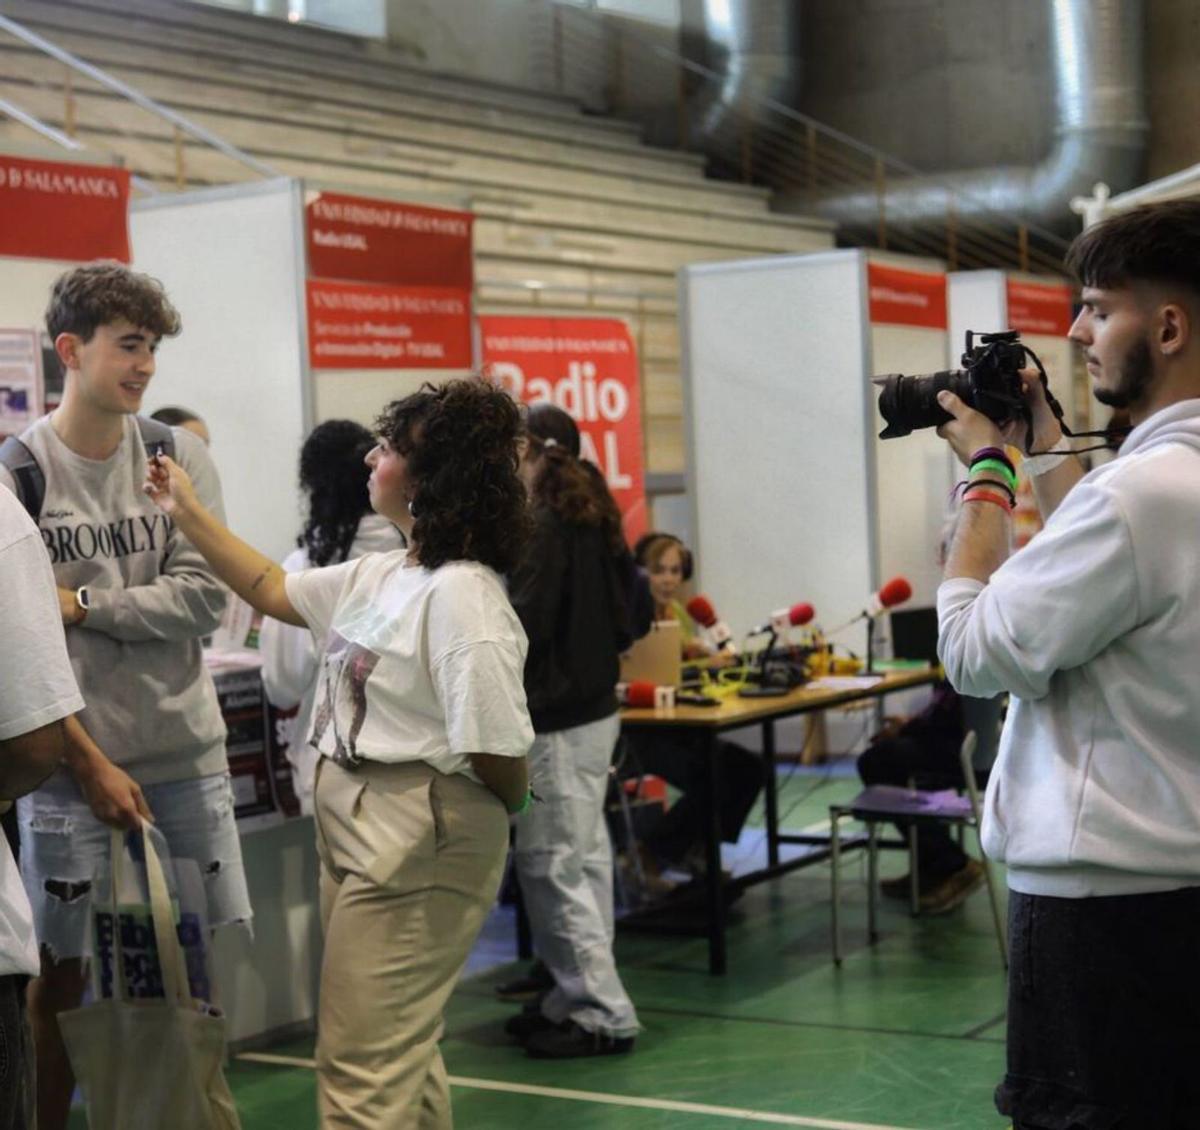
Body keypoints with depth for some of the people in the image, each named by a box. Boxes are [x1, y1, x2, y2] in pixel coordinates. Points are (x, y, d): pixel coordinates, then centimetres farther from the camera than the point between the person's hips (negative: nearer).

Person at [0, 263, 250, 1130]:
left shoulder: (178, 454, 2)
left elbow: (205, 598, -4)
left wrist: (81, 604, -11)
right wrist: (89, 764, -12)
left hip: (188, 752, 3)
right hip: (70, 763, -3)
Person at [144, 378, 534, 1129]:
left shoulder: (462, 597, -22)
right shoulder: (380, 576, 8)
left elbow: (501, 758, -22)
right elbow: (275, 592, 24)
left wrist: (467, 820, -2)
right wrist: (188, 513, 23)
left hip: (416, 846, -10)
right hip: (357, 834, 10)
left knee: (362, 1068, -4)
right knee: (403, 1055, 20)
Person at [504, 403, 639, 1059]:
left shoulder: (540, 526, -14)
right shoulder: (597, 521, 13)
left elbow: (524, 624, -20)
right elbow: (622, 626, 18)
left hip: (553, 719, -10)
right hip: (597, 708, 10)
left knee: (550, 863, -4)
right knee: (585, 857, 14)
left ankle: (602, 1014, -1)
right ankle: (580, 998, 22)